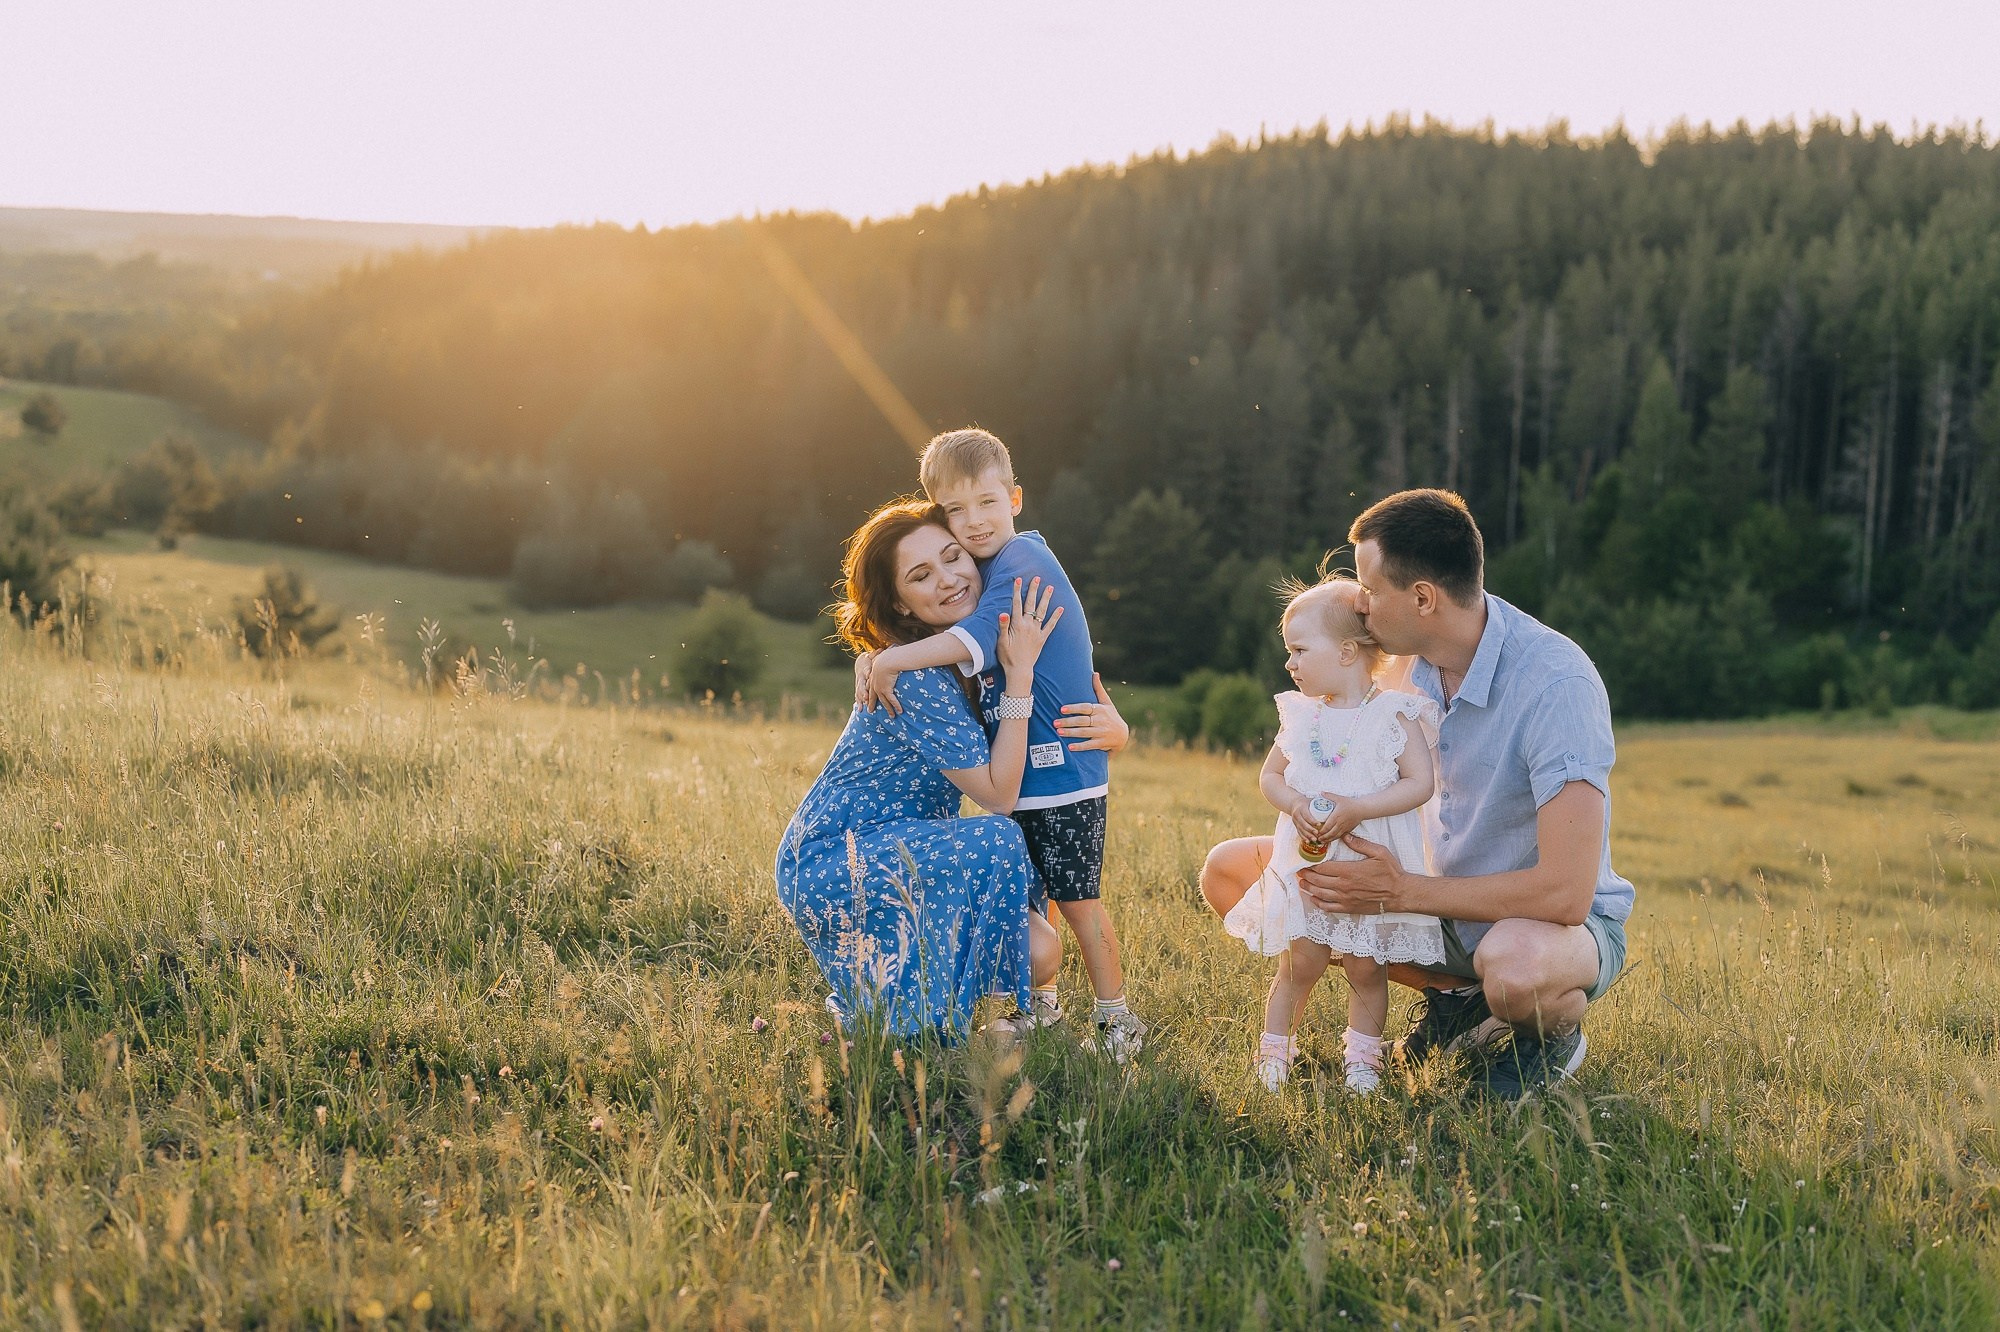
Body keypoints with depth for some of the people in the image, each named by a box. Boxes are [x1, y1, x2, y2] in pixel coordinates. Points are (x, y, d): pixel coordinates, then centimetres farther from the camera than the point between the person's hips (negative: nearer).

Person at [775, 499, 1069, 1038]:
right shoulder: (914, 676, -23)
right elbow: (999, 792, -21)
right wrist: (1020, 674, -24)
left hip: (893, 861, 9)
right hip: (826, 865, -8)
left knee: (1039, 953, -5)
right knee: (996, 843, -27)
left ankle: (861, 1011, 13)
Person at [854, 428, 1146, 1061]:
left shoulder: (1024, 561, -18)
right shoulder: (980, 570, 11)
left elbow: (980, 636, -33)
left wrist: (890, 661, -31)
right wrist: (873, 658, -3)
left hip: (1063, 767, -8)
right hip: (1017, 769, 8)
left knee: (1075, 898, 0)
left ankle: (1117, 1020, 13)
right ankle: (1041, 1004, 32)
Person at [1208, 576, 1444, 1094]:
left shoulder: (1394, 715, -10)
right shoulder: (1301, 714, 4)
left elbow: (1421, 783, -15)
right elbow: (1270, 775, 10)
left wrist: (1355, 809, -24)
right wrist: (1295, 805, -12)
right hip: (1307, 862, 3)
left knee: (1366, 970, 5)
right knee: (1299, 967, 6)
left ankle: (1361, 1058, 20)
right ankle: (1274, 1052, 18)